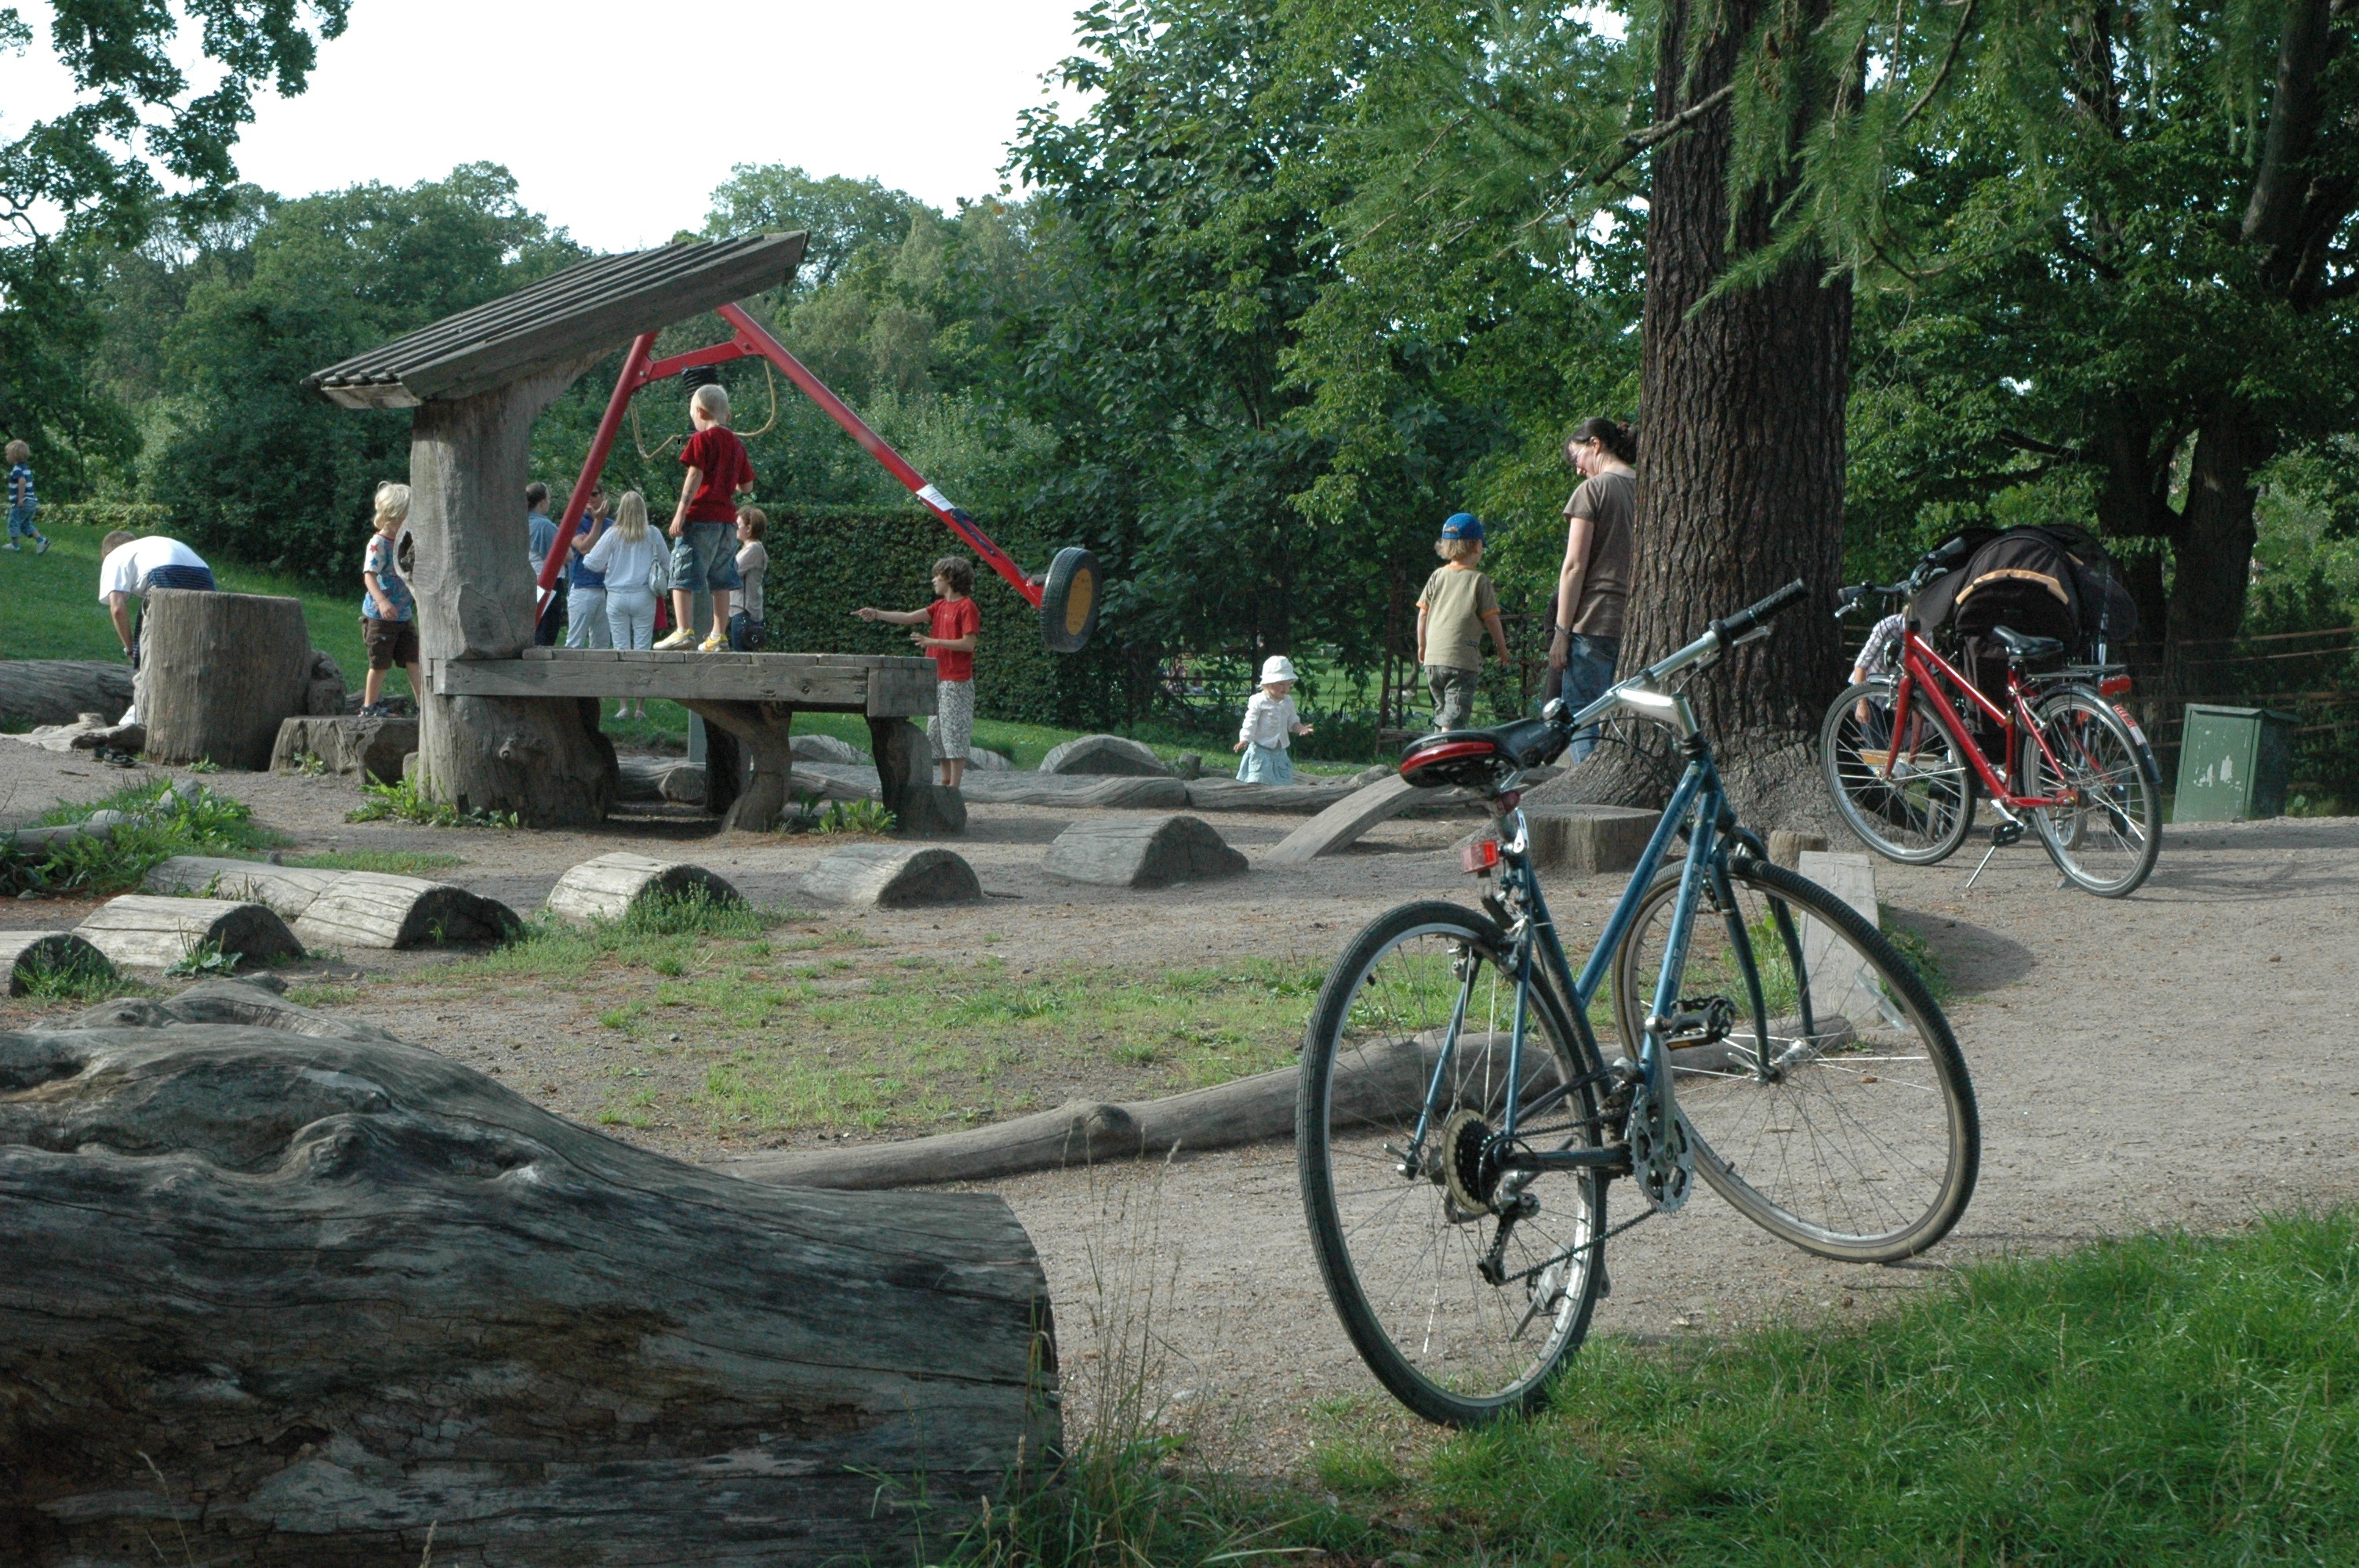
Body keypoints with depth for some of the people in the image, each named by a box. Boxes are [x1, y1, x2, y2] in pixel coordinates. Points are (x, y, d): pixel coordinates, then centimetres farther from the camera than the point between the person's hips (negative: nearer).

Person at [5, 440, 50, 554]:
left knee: (13, 522, 5)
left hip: (22, 503, -9)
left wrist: (20, 498, -30)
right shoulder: (26, 468, 13)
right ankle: (41, 540, 4)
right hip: (31, 502, 9)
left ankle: (14, 545, 11)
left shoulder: (17, 469, -16)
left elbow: (22, 481, -34)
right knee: (26, 524, 16)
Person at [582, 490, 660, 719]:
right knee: (643, 649, 3)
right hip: (643, 597, 0)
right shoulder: (652, 535, -5)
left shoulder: (613, 534, -5)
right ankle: (641, 706, 1)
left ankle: (623, 705, 2)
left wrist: (606, 569, 16)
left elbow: (591, 562, -4)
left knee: (621, 649, 5)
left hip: (617, 596, 0)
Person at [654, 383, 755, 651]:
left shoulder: (702, 439, -6)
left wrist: (681, 512, -15)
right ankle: (719, 636, 8)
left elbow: (695, 477, -14)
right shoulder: (736, 443, 14)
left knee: (683, 575, -6)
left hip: (700, 517, -7)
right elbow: (747, 485, 17)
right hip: (727, 519, 7)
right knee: (721, 580, 9)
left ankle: (684, 630, -16)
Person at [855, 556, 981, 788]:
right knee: (938, 734, 11)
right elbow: (908, 618, 11)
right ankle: (945, 782, 17)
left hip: (956, 682, -9)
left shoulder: (967, 607, -10)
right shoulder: (940, 606, 15)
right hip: (937, 679, 9)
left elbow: (969, 643, -17)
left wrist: (934, 642, -18)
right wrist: (876, 614, 2)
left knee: (955, 734, -7)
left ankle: (954, 787, -5)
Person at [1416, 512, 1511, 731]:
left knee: (1441, 713, 19)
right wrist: (1502, 648, 13)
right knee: (1455, 716, -9)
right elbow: (1491, 619, -2)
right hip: (1462, 660, -5)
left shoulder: (1438, 576, 10)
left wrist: (1422, 647, 25)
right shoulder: (1479, 580, -3)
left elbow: (1423, 614, 12)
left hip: (1433, 658, 5)